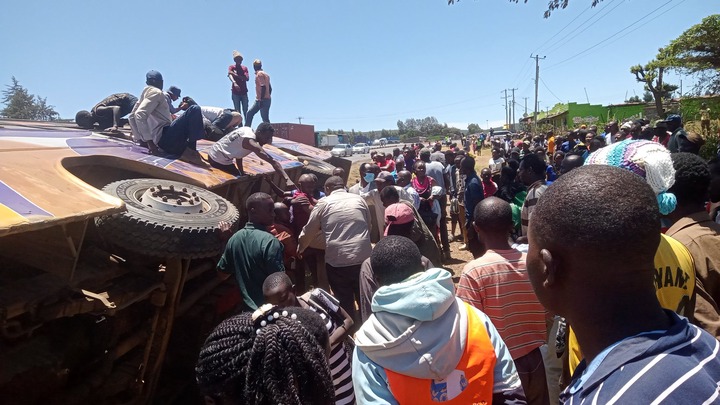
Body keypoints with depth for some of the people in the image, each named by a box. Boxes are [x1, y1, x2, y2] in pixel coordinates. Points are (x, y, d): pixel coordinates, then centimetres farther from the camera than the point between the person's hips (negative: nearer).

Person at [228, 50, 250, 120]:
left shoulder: (245, 68, 12)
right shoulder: (231, 67, 5)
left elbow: (247, 78, -3)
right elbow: (230, 75, -15)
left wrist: (236, 75, -14)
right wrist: (234, 83, -37)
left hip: (244, 92, 2)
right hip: (235, 92, -2)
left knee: (245, 111, -1)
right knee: (237, 111, -3)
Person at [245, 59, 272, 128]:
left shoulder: (259, 74, -10)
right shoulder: (265, 74, 18)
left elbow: (263, 87, -21)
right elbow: (270, 88, 18)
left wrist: (261, 99, -23)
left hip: (262, 100, -10)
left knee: (265, 119, -9)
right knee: (249, 113, 14)